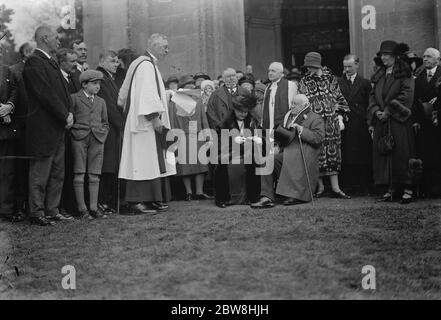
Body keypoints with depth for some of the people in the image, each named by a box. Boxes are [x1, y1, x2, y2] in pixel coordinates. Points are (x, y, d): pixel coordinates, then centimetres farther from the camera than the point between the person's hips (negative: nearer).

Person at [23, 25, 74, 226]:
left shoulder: (51, 62, 19)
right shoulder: (34, 63, -12)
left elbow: (62, 91, 20)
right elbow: (46, 95, -18)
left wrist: (68, 113, 5)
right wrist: (65, 116, -13)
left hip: (57, 128, 10)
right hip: (43, 129, -10)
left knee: (57, 174, 12)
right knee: (40, 174, -1)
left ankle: (52, 211, 20)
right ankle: (37, 214, 7)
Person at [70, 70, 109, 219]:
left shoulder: (101, 101, 19)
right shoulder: (74, 98, 5)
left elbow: (105, 123, 23)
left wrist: (103, 135, 8)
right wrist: (74, 132, -6)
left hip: (97, 140, 4)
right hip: (79, 139, -3)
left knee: (94, 175, 2)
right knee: (79, 174, -4)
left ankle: (94, 208, 6)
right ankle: (82, 208, 0)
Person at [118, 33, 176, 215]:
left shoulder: (147, 64, 19)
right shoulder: (146, 65, -13)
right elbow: (146, 94, -22)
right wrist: (154, 117, -24)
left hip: (145, 122, 11)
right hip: (146, 123, -11)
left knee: (151, 162, 10)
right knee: (143, 161, -10)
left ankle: (154, 200, 14)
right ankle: (136, 202, -9)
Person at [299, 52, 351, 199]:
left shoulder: (331, 79, 6)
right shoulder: (305, 82, 5)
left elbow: (339, 99, 8)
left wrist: (340, 118, 1)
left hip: (331, 122, 0)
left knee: (333, 153, 1)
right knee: (317, 154, -1)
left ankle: (335, 187, 3)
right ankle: (320, 186, 8)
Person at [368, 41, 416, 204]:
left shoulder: (404, 74, -2)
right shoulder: (379, 76, 17)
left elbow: (406, 95, -12)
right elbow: (373, 95, 13)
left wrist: (389, 111, -15)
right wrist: (376, 111, -5)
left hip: (399, 121, -6)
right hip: (382, 122, 6)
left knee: (402, 154, -5)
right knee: (384, 153, 3)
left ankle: (408, 189, -1)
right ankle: (391, 187, 9)